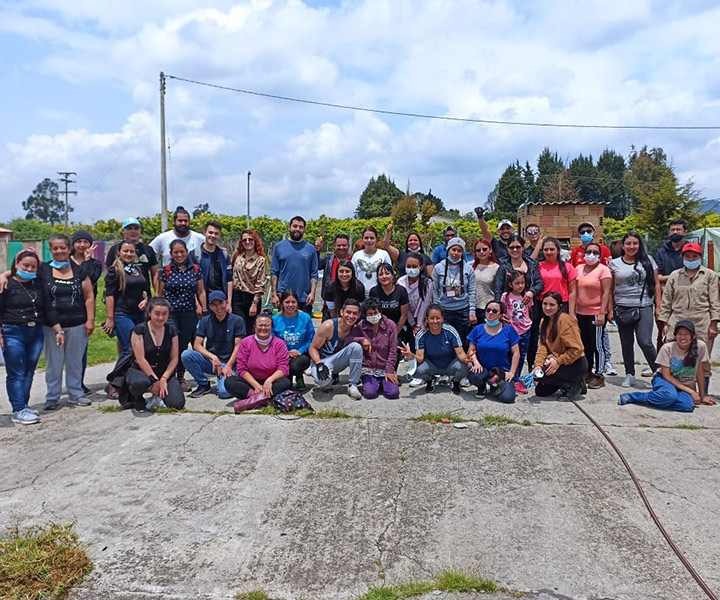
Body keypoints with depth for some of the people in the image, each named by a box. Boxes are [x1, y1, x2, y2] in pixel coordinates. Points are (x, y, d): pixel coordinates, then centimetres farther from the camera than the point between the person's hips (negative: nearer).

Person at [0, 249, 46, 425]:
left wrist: (58, 329, 9)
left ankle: (24, 405, 19)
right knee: (16, 374, -2)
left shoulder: (39, 285, 11)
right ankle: (19, 411, 0)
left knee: (29, 372, 9)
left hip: (36, 334, 5)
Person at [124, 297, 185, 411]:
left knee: (178, 404, -21)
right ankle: (136, 398, -3)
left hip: (165, 373, 3)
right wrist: (155, 380, -16)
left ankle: (158, 395, 14)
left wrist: (163, 379, -12)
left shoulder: (171, 330, 2)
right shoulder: (139, 330, -9)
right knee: (141, 382, -41)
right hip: (140, 371, -3)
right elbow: (140, 359, -13)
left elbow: (174, 358, 1)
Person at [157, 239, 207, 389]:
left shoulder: (195, 269, 6)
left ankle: (181, 377, 21)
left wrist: (204, 310, 5)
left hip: (189, 313, 2)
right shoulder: (166, 270, 2)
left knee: (184, 345, 7)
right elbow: (159, 293, 5)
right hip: (170, 313, -1)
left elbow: (201, 292, 10)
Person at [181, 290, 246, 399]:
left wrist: (228, 366, -15)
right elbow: (197, 345, -1)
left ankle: (225, 378, 8)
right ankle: (203, 385, -3)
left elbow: (238, 346, -5)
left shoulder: (237, 320, -1)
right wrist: (213, 357, -16)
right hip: (209, 361, 3)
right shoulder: (205, 321, 7)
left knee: (224, 392, -29)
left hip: (228, 363, -3)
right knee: (186, 355, -24)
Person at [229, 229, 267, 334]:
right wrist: (229, 302, -3)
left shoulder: (261, 260, -1)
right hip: (237, 298, 1)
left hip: (253, 298, -1)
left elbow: (260, 285, -4)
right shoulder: (237, 257, 7)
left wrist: (254, 304, -9)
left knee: (250, 331, 3)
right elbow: (231, 280, 3)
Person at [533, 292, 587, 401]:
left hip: (576, 364, -8)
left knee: (542, 374, -24)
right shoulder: (545, 321, 7)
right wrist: (538, 365, -17)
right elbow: (542, 346, -2)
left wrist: (558, 362, -22)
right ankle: (570, 382, 19)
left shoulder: (565, 319, -19)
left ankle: (573, 386, -4)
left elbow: (577, 349, -22)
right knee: (540, 391, 4)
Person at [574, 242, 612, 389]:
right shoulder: (579, 268, 11)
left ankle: (599, 375, 6)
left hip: (596, 313, -6)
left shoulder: (603, 269, -7)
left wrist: (602, 313, -20)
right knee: (585, 345, 14)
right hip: (581, 313, 6)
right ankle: (588, 372, 25)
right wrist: (573, 311, 12)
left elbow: (606, 293, -13)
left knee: (597, 345, -2)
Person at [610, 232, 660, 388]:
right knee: (626, 344, 9)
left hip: (644, 307, -2)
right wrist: (610, 309, 2)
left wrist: (658, 306, 2)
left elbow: (656, 284, 7)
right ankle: (630, 375, 22)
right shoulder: (615, 264, 5)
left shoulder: (647, 261, 5)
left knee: (645, 342, -13)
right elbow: (610, 289, 7)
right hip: (622, 308, 2)